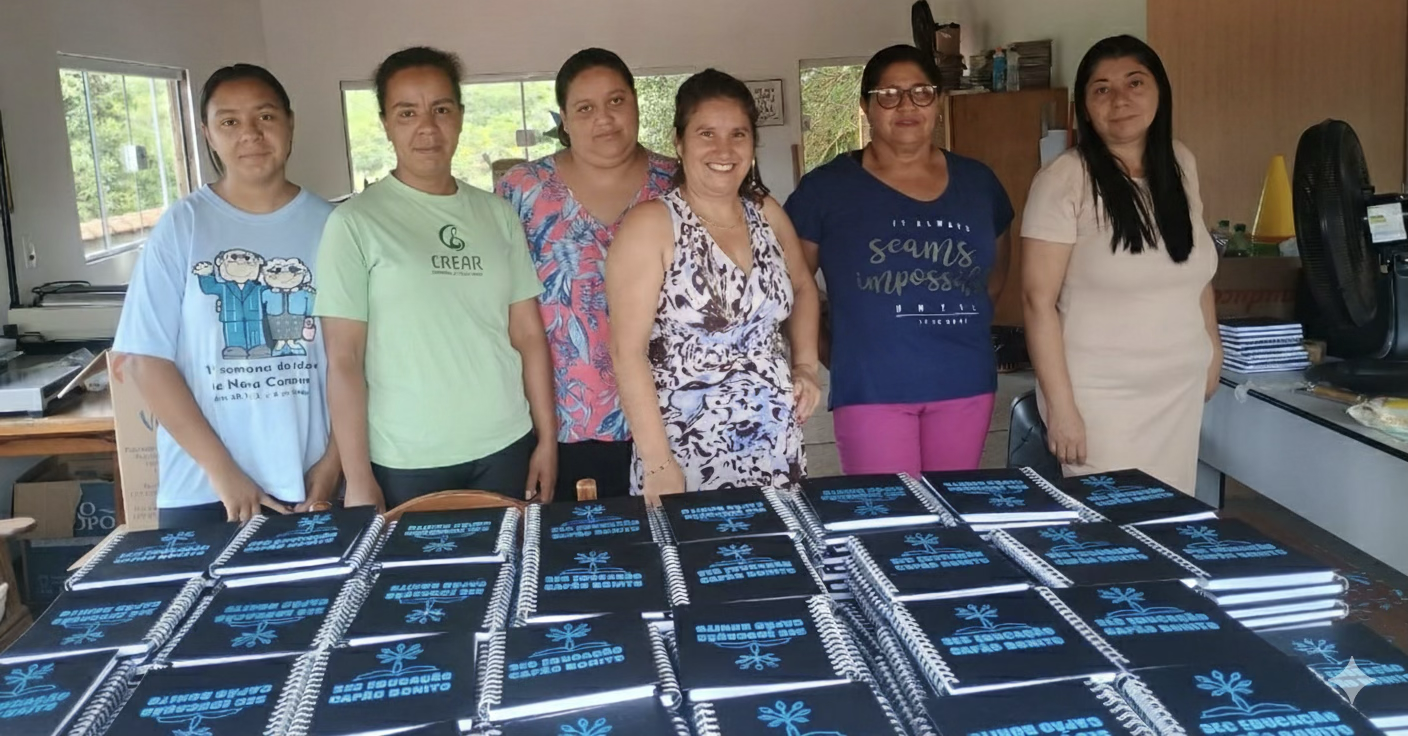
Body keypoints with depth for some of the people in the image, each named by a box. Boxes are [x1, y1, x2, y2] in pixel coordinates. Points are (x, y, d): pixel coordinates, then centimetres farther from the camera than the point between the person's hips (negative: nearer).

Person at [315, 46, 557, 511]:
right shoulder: (355, 223, -6)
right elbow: (343, 360, -7)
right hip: (405, 464, -3)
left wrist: (547, 438, 5)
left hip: (505, 449, 4)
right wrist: (358, 478, -9)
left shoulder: (498, 215, 6)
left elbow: (529, 334, 8)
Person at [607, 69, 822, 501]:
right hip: (686, 457, -5)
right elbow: (628, 350, -14)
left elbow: (802, 288, 25)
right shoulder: (651, 225, -9)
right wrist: (657, 463, -18)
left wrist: (806, 365, 10)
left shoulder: (767, 213, 7)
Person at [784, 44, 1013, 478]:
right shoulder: (826, 188, -4)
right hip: (872, 388, -4)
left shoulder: (977, 182, 8)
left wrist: (967, 320, 9)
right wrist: (824, 355, -3)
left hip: (965, 382, 4)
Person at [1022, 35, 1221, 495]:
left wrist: (1213, 347, 17)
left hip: (1181, 391, 5)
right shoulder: (1065, 179, -13)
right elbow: (1039, 301, -14)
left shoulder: (1180, 165, 5)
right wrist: (1061, 406, -16)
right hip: (1101, 397, -5)